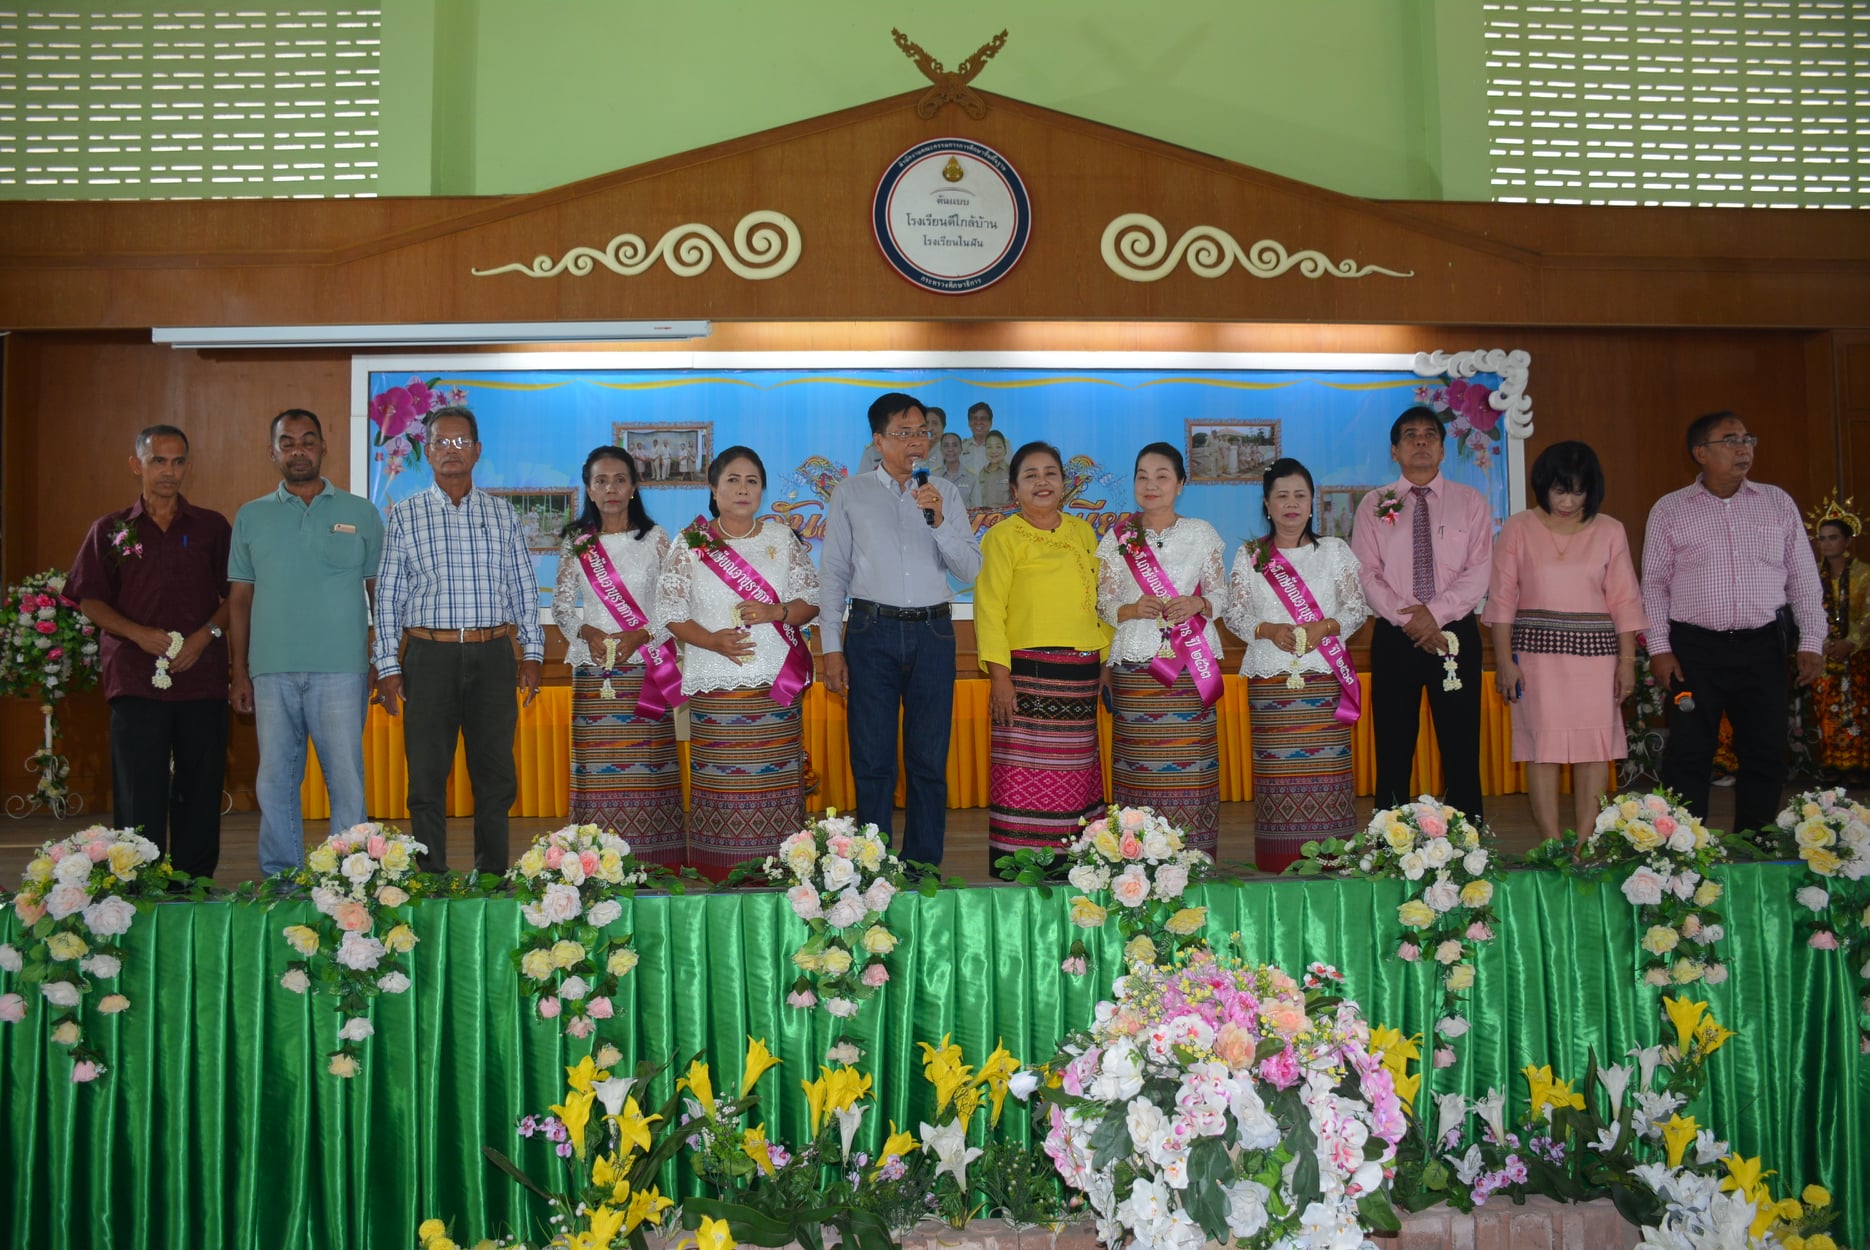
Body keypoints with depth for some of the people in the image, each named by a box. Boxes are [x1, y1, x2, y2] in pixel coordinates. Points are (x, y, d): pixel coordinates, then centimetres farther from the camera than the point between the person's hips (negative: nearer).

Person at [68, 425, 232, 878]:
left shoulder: (212, 527, 11)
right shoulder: (110, 530, 10)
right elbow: (89, 600, 8)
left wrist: (207, 634, -8)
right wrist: (139, 633, -9)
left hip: (203, 677, 1)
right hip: (135, 680, 0)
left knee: (200, 793, 3)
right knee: (138, 797, -2)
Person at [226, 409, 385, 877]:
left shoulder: (361, 513, 8)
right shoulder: (251, 517, 12)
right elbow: (239, 598, 12)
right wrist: (239, 673, 6)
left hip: (341, 669, -2)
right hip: (271, 672, 2)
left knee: (347, 780, -2)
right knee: (275, 783, 7)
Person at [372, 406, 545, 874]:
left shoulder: (501, 513, 10)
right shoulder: (405, 515, 6)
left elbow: (524, 588, 12)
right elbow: (388, 595, 6)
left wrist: (531, 652, 5)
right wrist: (388, 667, 0)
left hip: (493, 656, 1)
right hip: (429, 655, -1)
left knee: (495, 774, 4)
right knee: (427, 777, 2)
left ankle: (493, 878, 15)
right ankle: (430, 880, 12)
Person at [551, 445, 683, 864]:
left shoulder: (655, 538, 6)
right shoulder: (576, 542, 10)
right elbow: (561, 605, 11)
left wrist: (640, 636, -11)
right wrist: (586, 632, -8)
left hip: (645, 671, -1)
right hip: (593, 674, 1)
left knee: (647, 768, -4)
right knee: (597, 772, -3)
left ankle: (653, 865, 0)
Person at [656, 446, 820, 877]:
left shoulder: (783, 539, 10)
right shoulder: (690, 544, 6)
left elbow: (811, 601, 10)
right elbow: (669, 610, 4)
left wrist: (775, 611, -10)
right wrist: (712, 640, -11)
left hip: (775, 685, 1)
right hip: (715, 688, -1)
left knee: (776, 780, -2)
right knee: (720, 783, -4)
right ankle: (720, 879, 5)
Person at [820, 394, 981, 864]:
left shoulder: (946, 494, 10)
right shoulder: (850, 495, 7)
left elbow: (970, 570, 5)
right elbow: (833, 573, 6)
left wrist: (938, 522, -11)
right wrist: (831, 647, 0)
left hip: (933, 633, 2)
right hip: (872, 631, -1)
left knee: (929, 760, 6)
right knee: (872, 759, 2)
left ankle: (924, 868, 16)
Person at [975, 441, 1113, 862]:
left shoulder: (1083, 533, 16)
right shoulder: (1003, 537, 0)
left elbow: (1100, 600, 18)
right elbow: (989, 608, -6)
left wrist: (1107, 663, 11)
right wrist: (1000, 676, -13)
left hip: (1083, 675, 5)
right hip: (1030, 672, -5)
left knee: (1074, 773, 7)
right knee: (1026, 772, -6)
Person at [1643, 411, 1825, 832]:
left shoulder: (1778, 503, 8)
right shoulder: (1669, 510, 2)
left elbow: (1804, 578, 10)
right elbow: (1654, 584, 3)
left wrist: (1812, 641, 3)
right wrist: (1659, 648, -4)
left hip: (1762, 646, 2)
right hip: (1694, 647, -2)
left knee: (1766, 751, 6)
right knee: (1689, 754, -1)